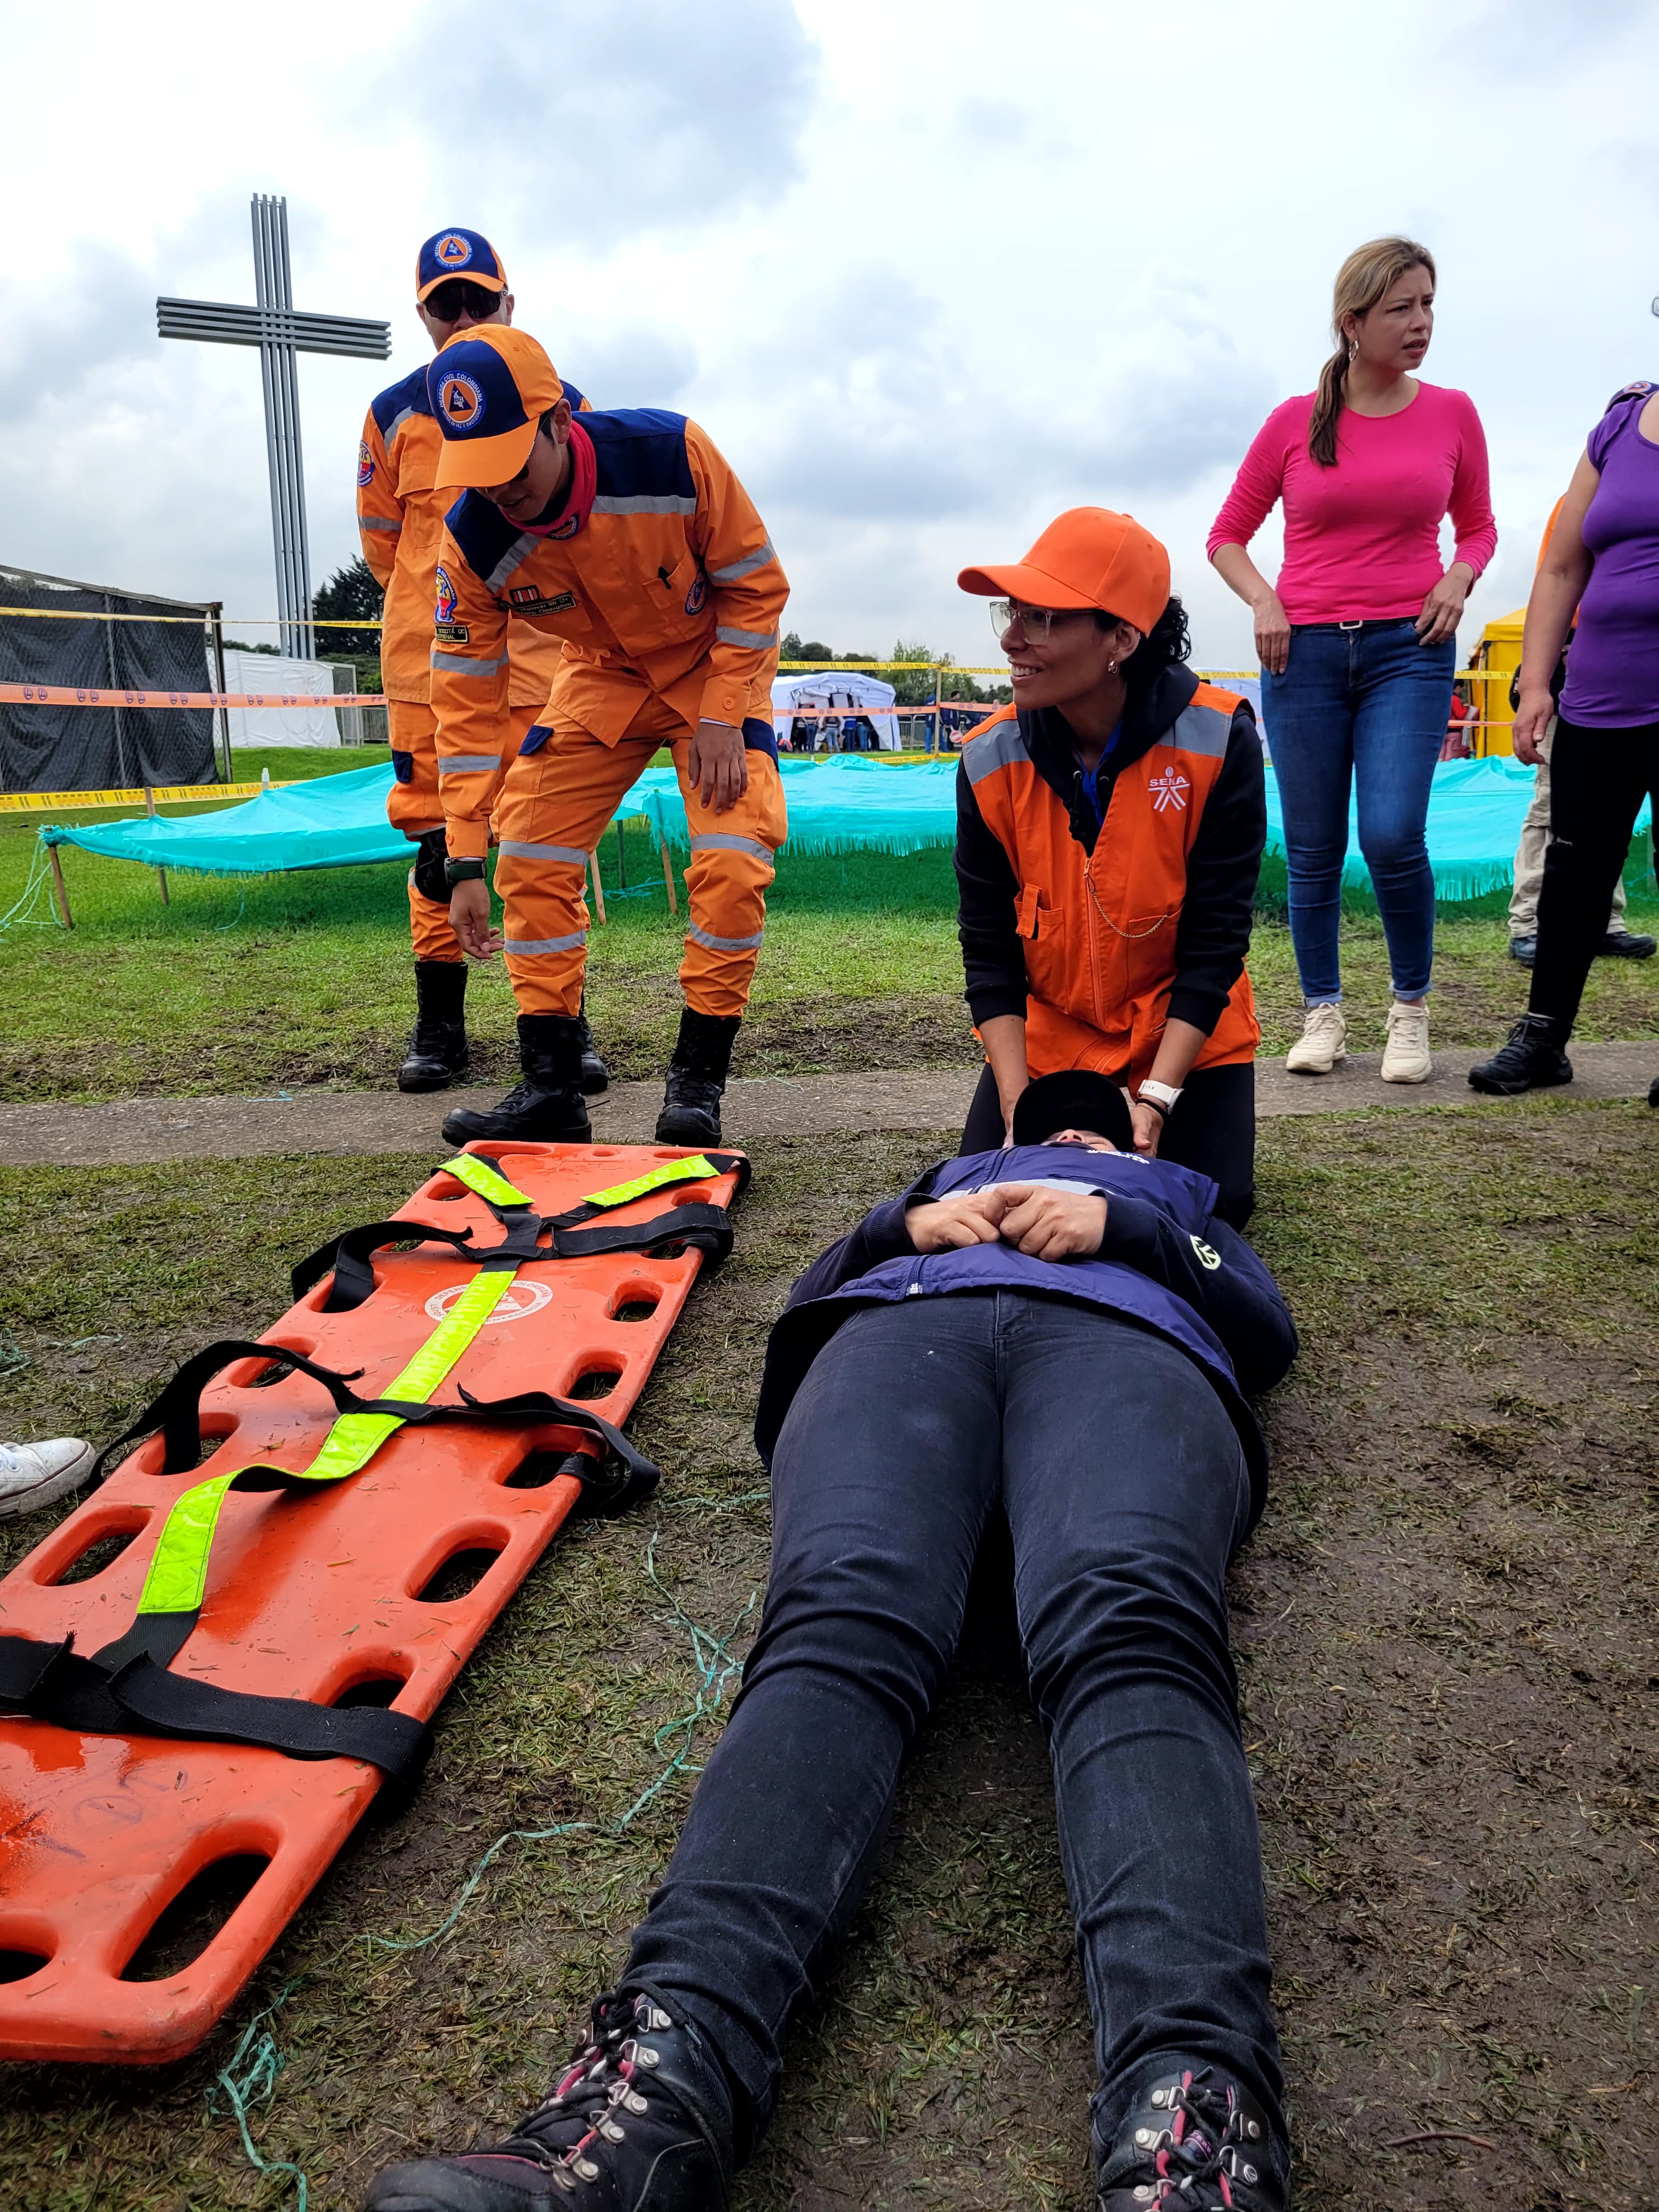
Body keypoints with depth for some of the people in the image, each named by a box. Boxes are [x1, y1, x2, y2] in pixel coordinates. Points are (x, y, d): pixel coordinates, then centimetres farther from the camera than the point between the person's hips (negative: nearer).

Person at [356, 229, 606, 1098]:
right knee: (436, 840, 1)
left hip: (536, 655, -1)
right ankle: (439, 1025, 9)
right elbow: (380, 539, 17)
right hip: (428, 661, 1)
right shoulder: (394, 415, 8)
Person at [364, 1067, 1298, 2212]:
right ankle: (672, 2059, -55)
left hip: (1126, 1341, -1)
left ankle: (1194, 2111, -59)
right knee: (843, 1626, -33)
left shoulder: (1179, 1194, 44)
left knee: (1127, 1633, -36)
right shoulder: (950, 1179, 47)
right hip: (901, 1326, 1)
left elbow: (1271, 1330, 23)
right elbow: (811, 1298, 32)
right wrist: (907, 1226, 12)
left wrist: (1122, 1225, 9)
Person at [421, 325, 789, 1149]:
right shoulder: (472, 539, -21)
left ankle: (697, 1082, -6)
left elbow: (756, 585, -15)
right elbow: (466, 699, -15)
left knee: (732, 865, -21)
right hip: (601, 678, 3)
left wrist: (721, 717, -21)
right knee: (531, 863, -9)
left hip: (715, 665, -2)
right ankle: (550, 1090, 0)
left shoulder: (672, 454, -29)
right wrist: (465, 861, -18)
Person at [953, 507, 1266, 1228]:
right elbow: (988, 950, -11)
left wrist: (1158, 1097, -25)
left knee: (1214, 1206, -10)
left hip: (1185, 1031, -1)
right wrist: (1017, 1103, -20)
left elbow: (1215, 944, -19)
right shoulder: (990, 760, -15)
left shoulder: (1217, 742, -22)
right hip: (1046, 1034, 2)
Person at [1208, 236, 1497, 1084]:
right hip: (1304, 654, 1)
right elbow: (1227, 537, 11)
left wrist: (1460, 576, -2)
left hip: (1409, 649, 0)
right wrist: (1263, 601, -6)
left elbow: (1478, 526, 19)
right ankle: (1323, 1014, 18)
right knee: (1313, 851, 3)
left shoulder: (1452, 414, 7)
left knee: (1393, 836, -16)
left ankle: (1412, 1008, 6)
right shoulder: (1293, 422, 3)